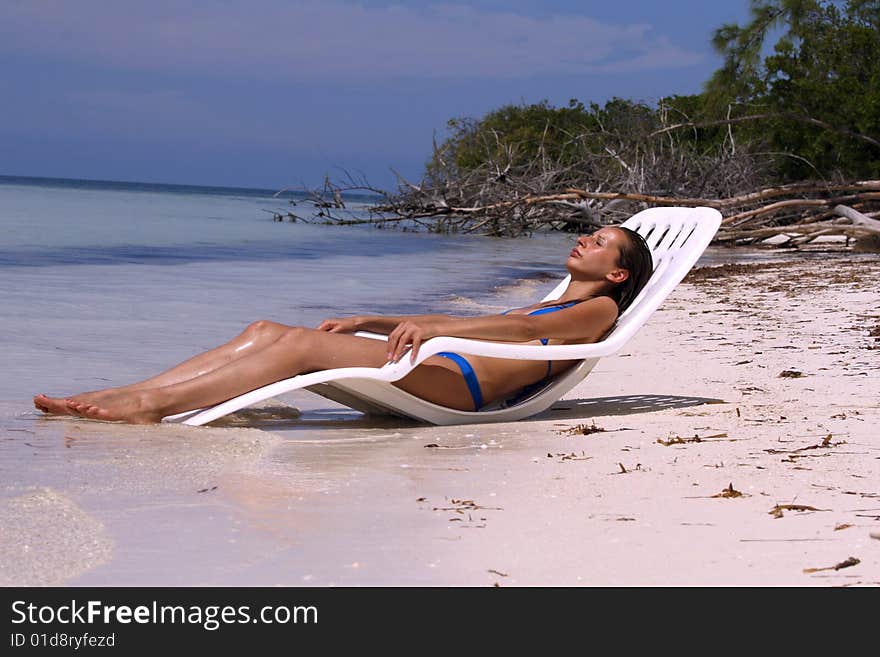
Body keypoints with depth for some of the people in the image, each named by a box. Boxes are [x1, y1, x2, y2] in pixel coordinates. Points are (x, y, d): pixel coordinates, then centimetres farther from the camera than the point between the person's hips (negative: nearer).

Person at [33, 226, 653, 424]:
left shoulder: (598, 310, 7)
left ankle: (151, 406, -30)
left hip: (459, 382, -8)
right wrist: (371, 322, 25)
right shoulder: (547, 307, 36)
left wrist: (429, 329, -26)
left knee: (305, 344, -24)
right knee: (267, 330, -6)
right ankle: (109, 398, -14)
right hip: (432, 366, 8)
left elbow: (523, 327, -12)